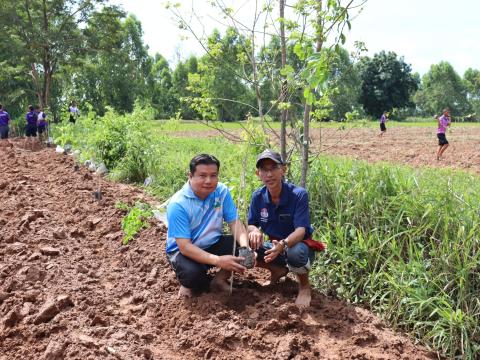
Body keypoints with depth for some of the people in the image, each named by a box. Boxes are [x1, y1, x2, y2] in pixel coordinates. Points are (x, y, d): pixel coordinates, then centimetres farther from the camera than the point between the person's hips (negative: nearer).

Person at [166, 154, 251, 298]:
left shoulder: (222, 191, -9)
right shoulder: (177, 204, -24)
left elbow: (235, 223, -10)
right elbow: (184, 246, -28)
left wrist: (245, 246, -33)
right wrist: (218, 260, -41)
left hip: (213, 245, 5)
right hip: (183, 250, -5)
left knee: (247, 246, -18)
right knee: (192, 273, -37)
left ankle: (219, 280, 3)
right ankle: (188, 284, 2)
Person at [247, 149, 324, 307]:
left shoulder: (298, 194, -22)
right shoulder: (258, 196, -8)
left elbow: (301, 230, -29)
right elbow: (251, 224, -2)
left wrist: (283, 244, -50)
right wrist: (254, 231, -29)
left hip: (298, 244, -5)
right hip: (275, 246, 5)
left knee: (295, 253, -41)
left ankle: (304, 285, -4)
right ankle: (278, 270, 9)